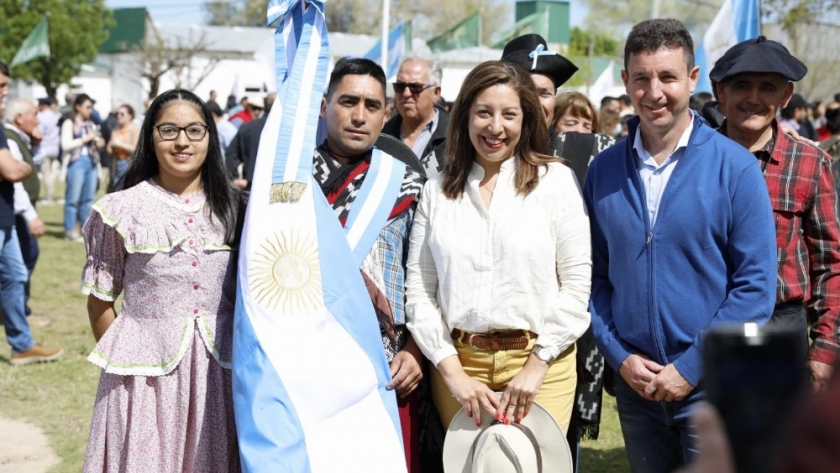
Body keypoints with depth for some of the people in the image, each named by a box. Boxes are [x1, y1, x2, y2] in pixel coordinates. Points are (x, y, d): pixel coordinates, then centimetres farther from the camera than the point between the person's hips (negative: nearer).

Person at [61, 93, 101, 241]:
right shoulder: (69, 123, -1)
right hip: (76, 162, -6)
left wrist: (96, 140, 4)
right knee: (73, 198, -6)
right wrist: (85, 139, -9)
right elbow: (65, 145, -9)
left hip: (91, 162, 6)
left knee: (88, 198, 6)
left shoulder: (90, 124, 18)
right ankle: (70, 231, -3)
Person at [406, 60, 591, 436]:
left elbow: (576, 285, -2)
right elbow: (419, 290, 3)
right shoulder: (437, 191, 5)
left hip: (539, 360, -2)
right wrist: (453, 372, -6)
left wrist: (538, 363, -9)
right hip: (457, 361, 2)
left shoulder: (556, 180, -1)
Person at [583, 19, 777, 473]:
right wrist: (619, 356, -6)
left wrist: (691, 367, -13)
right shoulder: (603, 171, 3)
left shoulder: (734, 166, -7)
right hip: (634, 383, 3)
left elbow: (756, 284, -10)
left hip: (711, 386, -3)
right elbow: (594, 276, 7)